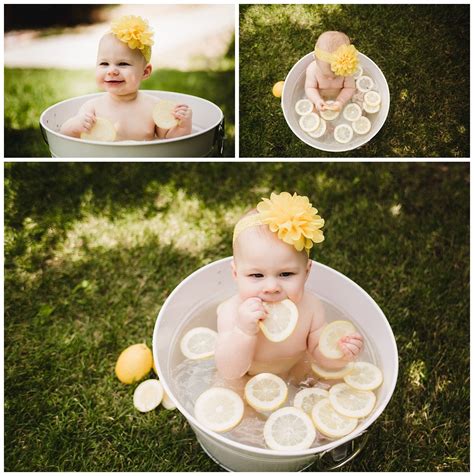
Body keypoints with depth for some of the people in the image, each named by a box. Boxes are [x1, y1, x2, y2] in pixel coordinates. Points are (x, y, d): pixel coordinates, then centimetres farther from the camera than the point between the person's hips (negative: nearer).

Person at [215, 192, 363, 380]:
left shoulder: (310, 307, -25)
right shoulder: (232, 312, -30)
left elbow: (319, 351, -9)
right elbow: (229, 372, -31)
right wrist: (244, 331, -47)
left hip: (295, 376, 2)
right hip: (242, 384, -1)